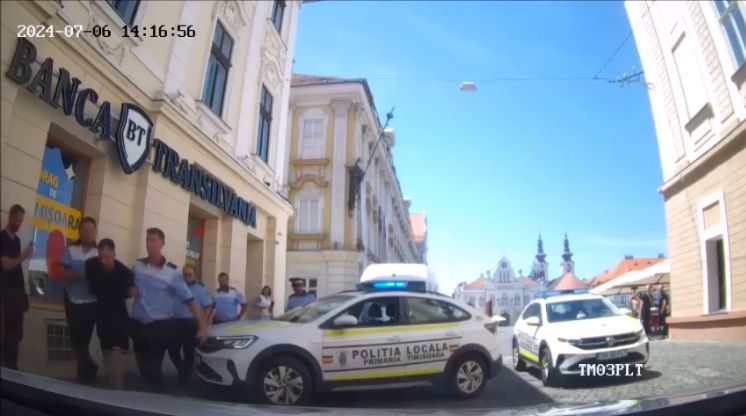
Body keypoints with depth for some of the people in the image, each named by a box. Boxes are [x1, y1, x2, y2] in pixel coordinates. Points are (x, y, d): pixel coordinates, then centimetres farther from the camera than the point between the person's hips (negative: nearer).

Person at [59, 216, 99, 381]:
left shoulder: (99, 253, -4)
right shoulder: (70, 250, -4)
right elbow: (63, 274, -9)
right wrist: (81, 276, -24)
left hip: (92, 302, -1)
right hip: (74, 302, 1)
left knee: (84, 337, 5)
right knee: (76, 337, 9)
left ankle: (84, 369, 20)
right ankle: (88, 367, 26)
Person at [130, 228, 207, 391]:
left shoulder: (172, 271, -11)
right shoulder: (138, 266, 0)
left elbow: (189, 299, -11)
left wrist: (202, 325, -14)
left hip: (160, 326, -4)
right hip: (138, 324, 4)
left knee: (153, 368, -1)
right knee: (143, 367, 14)